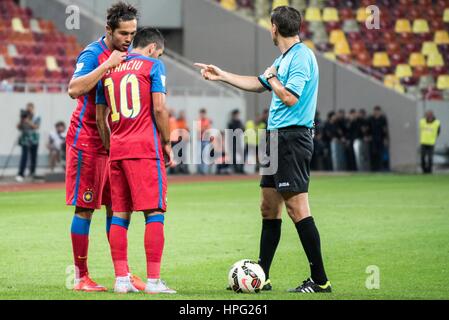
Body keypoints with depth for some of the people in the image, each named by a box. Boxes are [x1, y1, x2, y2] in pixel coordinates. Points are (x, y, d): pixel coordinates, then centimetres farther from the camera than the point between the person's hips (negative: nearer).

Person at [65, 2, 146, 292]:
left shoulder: (127, 54, 9)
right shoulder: (93, 54, -14)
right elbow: (74, 89, -31)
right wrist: (107, 65, -32)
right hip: (87, 140, -7)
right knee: (85, 208, -3)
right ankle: (81, 277, 2)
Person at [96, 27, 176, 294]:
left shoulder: (110, 69, 17)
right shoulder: (153, 65, 0)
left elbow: (100, 116, 17)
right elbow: (159, 108, -8)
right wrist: (167, 143, 0)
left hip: (117, 150, 6)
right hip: (146, 147, -6)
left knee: (120, 214, 7)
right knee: (155, 212, -5)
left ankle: (121, 279, 5)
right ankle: (153, 280, -9)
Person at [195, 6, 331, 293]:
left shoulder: (302, 56, -12)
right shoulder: (284, 58, 17)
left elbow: (290, 97, -22)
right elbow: (258, 85, 32)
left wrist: (272, 77, -5)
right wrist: (221, 75, 36)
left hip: (292, 137, -10)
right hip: (278, 139, 10)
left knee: (297, 208, -12)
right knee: (269, 207, 12)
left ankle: (319, 280, -9)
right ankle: (261, 277, 18)